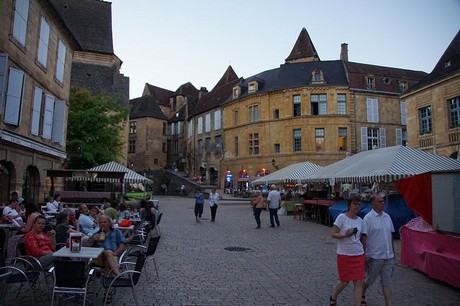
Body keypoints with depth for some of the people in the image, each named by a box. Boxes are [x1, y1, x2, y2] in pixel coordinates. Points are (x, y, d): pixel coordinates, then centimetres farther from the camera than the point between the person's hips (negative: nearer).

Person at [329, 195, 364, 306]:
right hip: (344, 254, -4)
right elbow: (333, 234, -11)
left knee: (359, 282, 1)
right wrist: (346, 235, -28)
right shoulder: (342, 217, -10)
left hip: (358, 254, 5)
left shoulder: (360, 220, 7)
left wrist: (365, 253, 16)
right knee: (344, 281, 6)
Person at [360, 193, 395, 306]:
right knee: (369, 279, 11)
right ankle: (362, 296, 35)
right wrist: (364, 254, -18)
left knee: (387, 282, 7)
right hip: (374, 256, -5)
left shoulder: (387, 217, 8)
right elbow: (363, 237, -14)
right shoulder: (368, 218, -12)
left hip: (388, 256, 5)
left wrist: (393, 251, 16)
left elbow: (391, 235, 15)